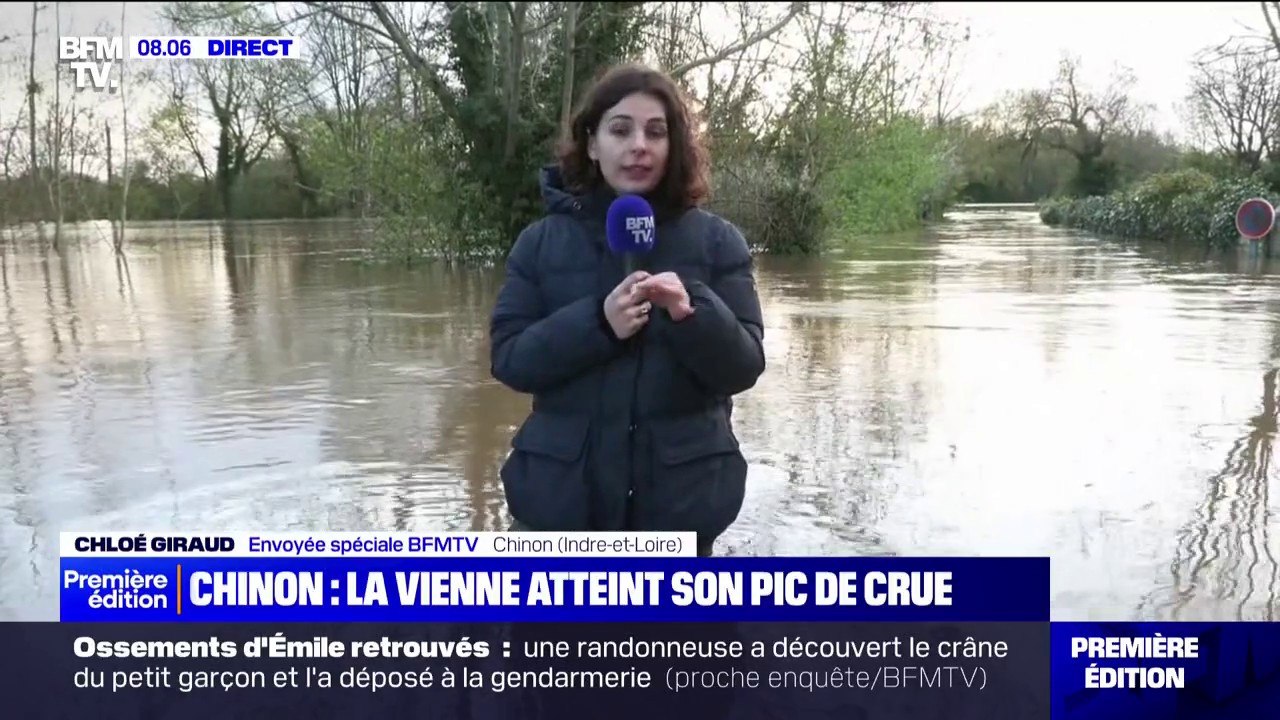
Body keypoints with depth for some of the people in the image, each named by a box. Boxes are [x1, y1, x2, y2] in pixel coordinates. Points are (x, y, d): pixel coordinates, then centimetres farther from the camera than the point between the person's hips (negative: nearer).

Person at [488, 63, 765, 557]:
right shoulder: (542, 240, 1)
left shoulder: (716, 240, 0)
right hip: (562, 492, 0)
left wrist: (692, 313, -25)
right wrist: (597, 322, -20)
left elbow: (745, 366, -4)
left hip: (678, 495, 0)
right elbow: (508, 358, -3)